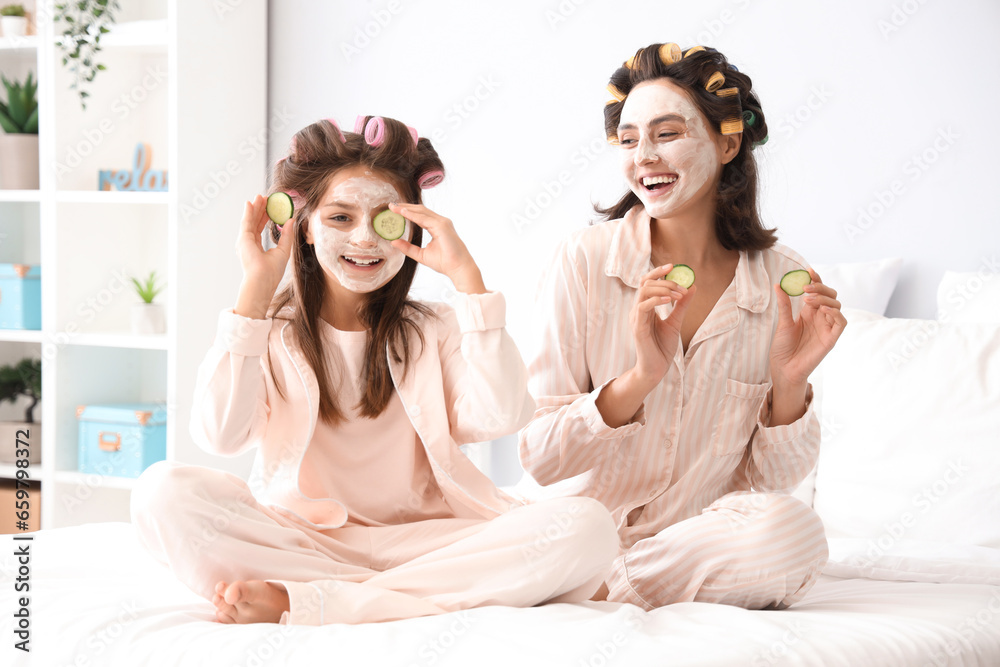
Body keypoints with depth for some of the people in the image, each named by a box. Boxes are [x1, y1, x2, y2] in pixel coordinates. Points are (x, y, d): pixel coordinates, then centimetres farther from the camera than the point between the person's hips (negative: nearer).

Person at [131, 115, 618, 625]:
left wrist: (466, 275, -5)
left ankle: (301, 602, -29)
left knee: (586, 526, -25)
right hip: (294, 539, -1)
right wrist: (255, 287, -7)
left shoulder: (436, 331, 12)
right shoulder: (269, 330, 10)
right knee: (163, 492, -28)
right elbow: (221, 436, -9)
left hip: (420, 542, 1)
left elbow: (499, 418, -9)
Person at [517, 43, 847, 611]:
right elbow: (540, 457, -9)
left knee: (795, 531, -30)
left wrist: (790, 382, -15)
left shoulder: (784, 283, -1)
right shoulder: (585, 262, -6)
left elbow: (771, 481, 3)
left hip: (699, 538, 3)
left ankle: (597, 591, -12)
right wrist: (641, 377, -23)